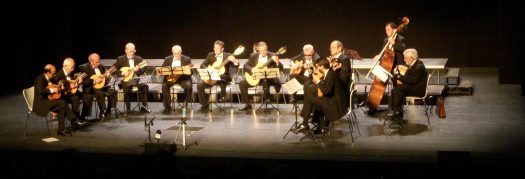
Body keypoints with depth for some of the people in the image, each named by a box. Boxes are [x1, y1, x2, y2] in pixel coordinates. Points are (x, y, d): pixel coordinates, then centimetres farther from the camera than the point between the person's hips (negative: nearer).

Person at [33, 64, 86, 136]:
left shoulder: (50, 79, 12)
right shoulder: (40, 79, -15)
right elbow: (40, 91, -30)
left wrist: (59, 88, 4)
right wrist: (52, 90, -25)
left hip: (48, 100, 9)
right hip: (41, 103, -9)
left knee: (61, 108, -15)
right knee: (62, 102, -22)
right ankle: (75, 121, -15)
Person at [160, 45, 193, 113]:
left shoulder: (186, 59, 2)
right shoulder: (167, 59, 8)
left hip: (183, 77, -1)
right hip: (170, 78, 1)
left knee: (188, 85, -31)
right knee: (164, 85, -28)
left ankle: (185, 104, -11)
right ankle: (167, 107, -18)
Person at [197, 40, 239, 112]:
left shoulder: (228, 56, -2)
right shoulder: (210, 55, 6)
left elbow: (236, 66, -10)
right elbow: (202, 65, 3)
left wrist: (234, 61, -33)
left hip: (223, 77, -3)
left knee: (222, 77, -40)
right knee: (200, 85, -20)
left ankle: (223, 95, -22)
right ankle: (205, 104, -6)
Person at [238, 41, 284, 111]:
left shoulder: (272, 56, -2)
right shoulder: (253, 56, 5)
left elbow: (281, 68, -8)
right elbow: (245, 66, 3)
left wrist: (277, 62, -29)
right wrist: (252, 69, -17)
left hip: (268, 78, -4)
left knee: (266, 80, -38)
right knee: (242, 83, -14)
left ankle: (266, 97, -14)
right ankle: (248, 104, -6)